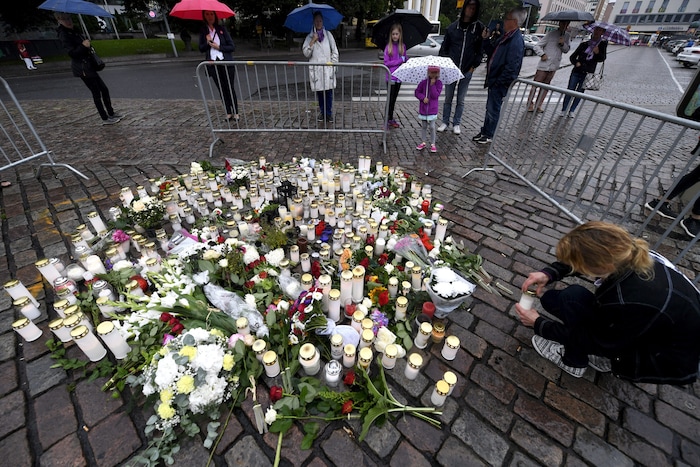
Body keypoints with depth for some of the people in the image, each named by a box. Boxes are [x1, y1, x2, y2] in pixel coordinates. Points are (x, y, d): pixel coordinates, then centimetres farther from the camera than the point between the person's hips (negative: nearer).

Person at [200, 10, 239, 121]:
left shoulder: (222, 29, 5)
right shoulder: (203, 31, 10)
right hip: (213, 64, 2)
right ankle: (228, 113, 8)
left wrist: (219, 47, -9)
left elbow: (232, 47, 0)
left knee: (230, 88, -5)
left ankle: (235, 113, 0)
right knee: (222, 90, 3)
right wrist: (207, 42, -10)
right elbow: (201, 49, 7)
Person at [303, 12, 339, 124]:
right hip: (316, 69, 0)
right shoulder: (309, 37, 8)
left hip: (328, 68, 0)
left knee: (328, 91, -5)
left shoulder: (328, 34, 9)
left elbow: (335, 51, 9)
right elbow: (306, 53, -1)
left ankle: (329, 113, 4)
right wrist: (312, 41, -10)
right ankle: (322, 112, 17)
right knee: (319, 91, 4)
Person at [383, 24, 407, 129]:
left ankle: (391, 118, 18)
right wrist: (400, 60, -13)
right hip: (391, 76, -4)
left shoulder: (403, 46, 8)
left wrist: (407, 60, -10)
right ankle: (389, 120, 6)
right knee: (390, 98, -2)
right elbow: (386, 63, -10)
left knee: (394, 98, 10)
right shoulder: (388, 47, -4)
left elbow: (405, 59, 13)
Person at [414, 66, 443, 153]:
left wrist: (432, 85, -19)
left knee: (432, 127, 1)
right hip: (423, 109, 2)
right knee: (423, 126, 10)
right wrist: (423, 97, -15)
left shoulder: (439, 83, -3)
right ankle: (423, 142, 23)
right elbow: (417, 92, 0)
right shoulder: (423, 82, 0)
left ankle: (433, 144, 11)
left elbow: (435, 95, -13)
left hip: (432, 109, -2)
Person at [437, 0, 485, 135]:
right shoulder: (453, 27, 2)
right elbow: (444, 47, 7)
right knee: (448, 98, 6)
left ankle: (456, 124, 16)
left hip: (467, 71, 0)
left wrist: (474, 66, -3)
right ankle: (445, 122, 17)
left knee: (461, 100, 7)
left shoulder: (479, 28, 2)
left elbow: (481, 49, 6)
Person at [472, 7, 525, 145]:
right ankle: (484, 132, 30)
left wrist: (497, 82, -20)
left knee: (493, 110, 2)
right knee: (490, 108, 17)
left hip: (500, 84, -9)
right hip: (494, 80, 9)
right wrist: (485, 40, 6)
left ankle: (488, 135, 15)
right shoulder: (507, 37, 10)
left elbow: (511, 67, -23)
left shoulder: (516, 41, -19)